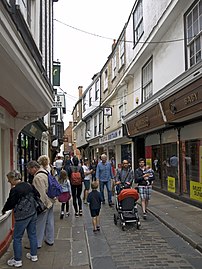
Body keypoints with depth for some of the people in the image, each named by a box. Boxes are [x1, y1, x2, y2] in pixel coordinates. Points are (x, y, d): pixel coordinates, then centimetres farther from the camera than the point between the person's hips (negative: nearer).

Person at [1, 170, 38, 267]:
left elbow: (10, 203, -11)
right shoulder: (28, 185, 1)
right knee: (32, 234, 17)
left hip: (22, 216, -7)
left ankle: (17, 260, 17)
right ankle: (34, 255, 30)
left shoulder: (14, 190, -18)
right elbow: (37, 194, 9)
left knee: (17, 238, 8)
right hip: (33, 214, 7)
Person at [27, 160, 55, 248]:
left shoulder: (38, 177, -22)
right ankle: (50, 240, 29)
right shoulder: (45, 173, 9)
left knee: (40, 224, 3)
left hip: (43, 203, -9)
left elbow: (40, 194, -24)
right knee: (49, 222, 17)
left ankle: (37, 243, 13)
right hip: (50, 201, 9)